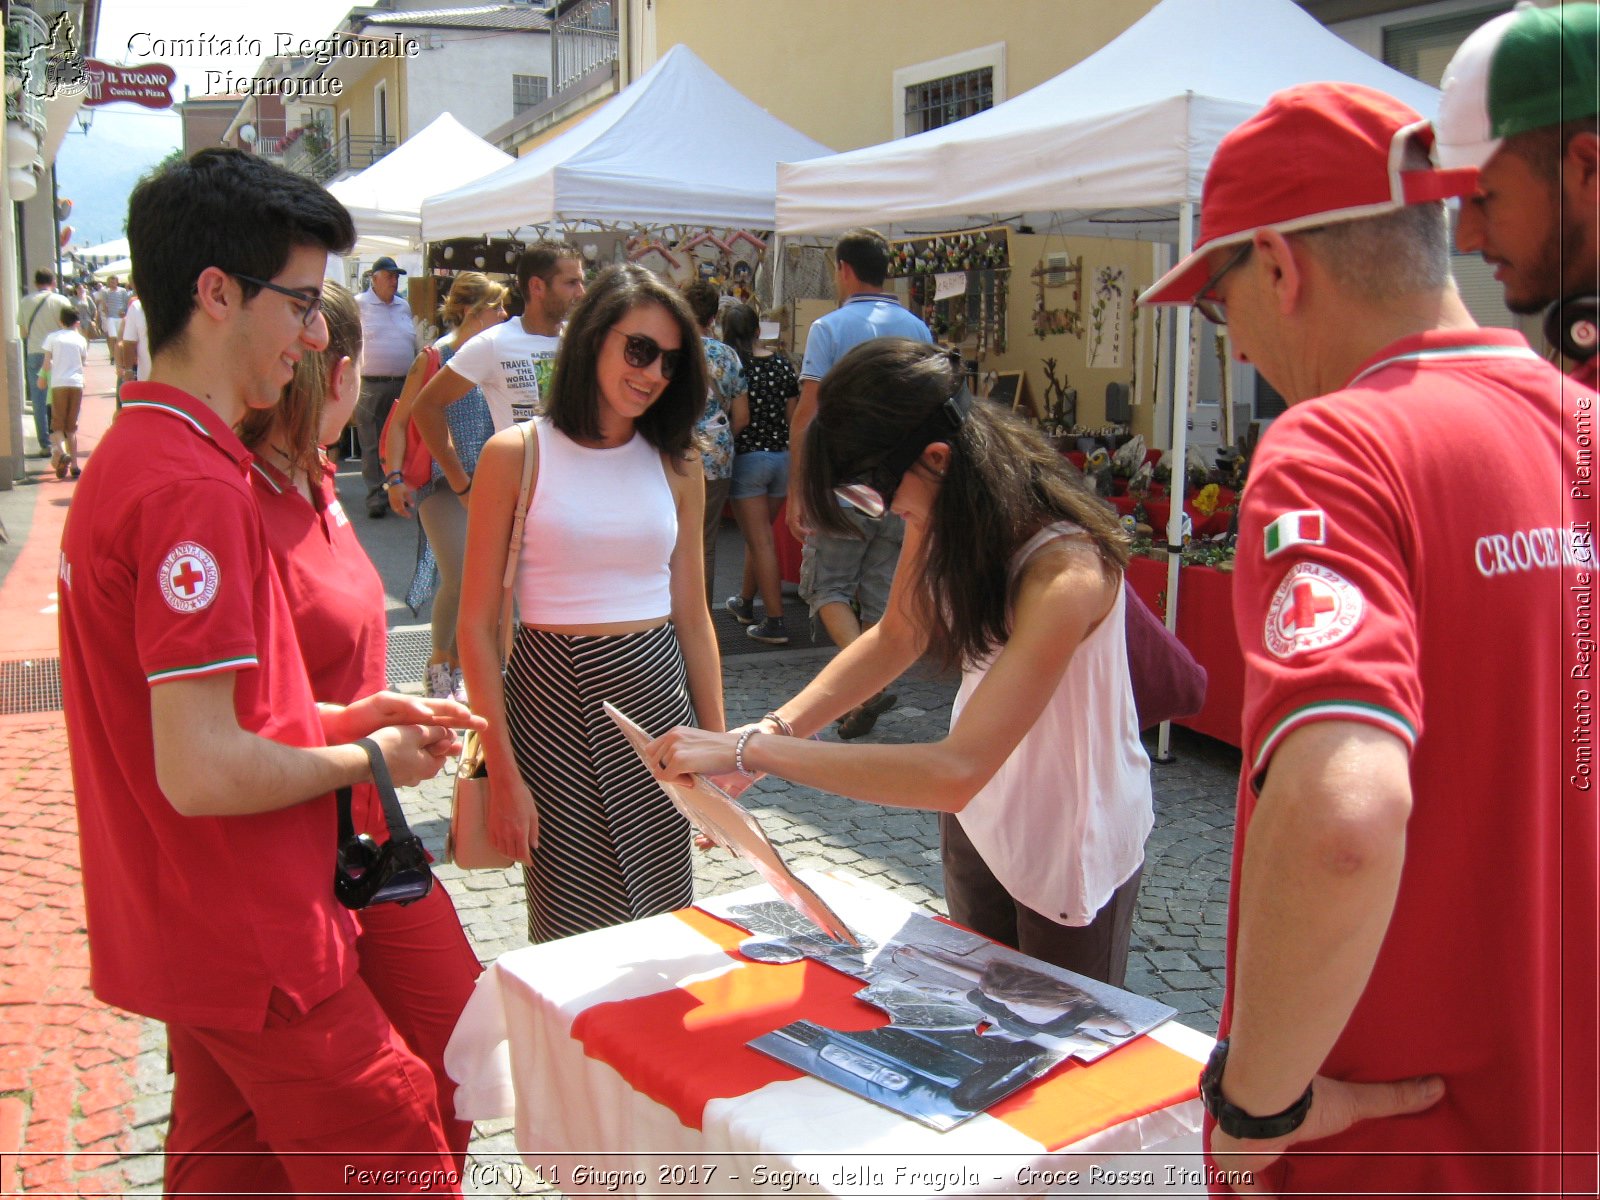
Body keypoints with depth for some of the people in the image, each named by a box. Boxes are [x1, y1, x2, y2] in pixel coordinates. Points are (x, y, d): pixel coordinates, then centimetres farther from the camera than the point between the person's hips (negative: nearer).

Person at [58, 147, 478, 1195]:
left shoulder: (128, 455, 9)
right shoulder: (195, 488, -24)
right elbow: (203, 772, -27)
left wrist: (343, 715, 7)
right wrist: (367, 758, -11)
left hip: (188, 940, 10)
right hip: (257, 950, -10)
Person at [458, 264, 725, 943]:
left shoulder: (676, 462, 8)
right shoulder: (517, 454, -3)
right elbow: (477, 625, -4)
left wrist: (717, 743, 9)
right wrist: (503, 773, -9)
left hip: (656, 692, 3)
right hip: (551, 696, -3)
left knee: (663, 922, 7)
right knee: (571, 931, 2)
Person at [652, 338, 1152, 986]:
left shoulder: (1067, 574, -37)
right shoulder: (945, 513, -13)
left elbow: (954, 773, -42)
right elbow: (896, 638, 0)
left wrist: (753, 750, -42)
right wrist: (775, 727, -16)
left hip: (1074, 841, -7)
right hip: (979, 814, 7)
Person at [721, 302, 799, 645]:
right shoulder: (782, 364, 4)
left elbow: (740, 418, -17)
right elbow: (792, 417, 6)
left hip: (747, 458, -5)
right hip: (783, 457, 5)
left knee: (761, 542, -3)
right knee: (758, 535, 21)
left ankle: (775, 623, -4)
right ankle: (745, 603, 36)